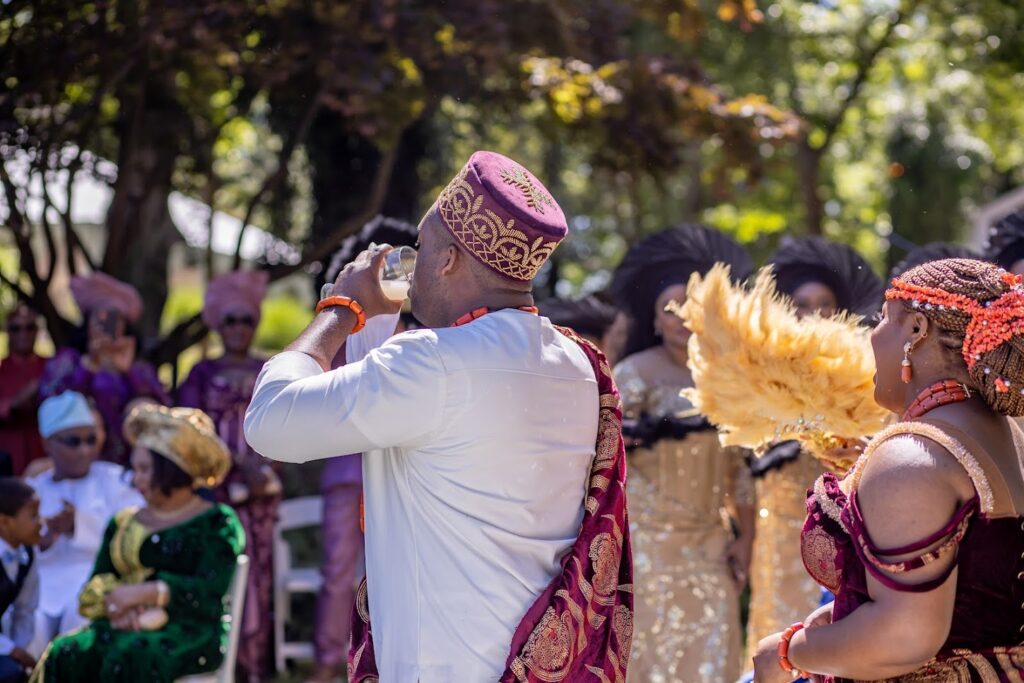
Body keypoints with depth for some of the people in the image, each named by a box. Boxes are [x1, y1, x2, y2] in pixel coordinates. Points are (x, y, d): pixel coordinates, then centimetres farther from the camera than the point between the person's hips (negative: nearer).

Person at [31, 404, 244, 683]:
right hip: (125, 627, 5)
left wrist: (142, 592, -15)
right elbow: (94, 587, 13)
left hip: (191, 633, -5)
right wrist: (116, 604, -11)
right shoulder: (122, 523, 23)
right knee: (65, 656, -29)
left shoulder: (218, 523, 6)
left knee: (130, 657, -39)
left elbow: (210, 591, -8)